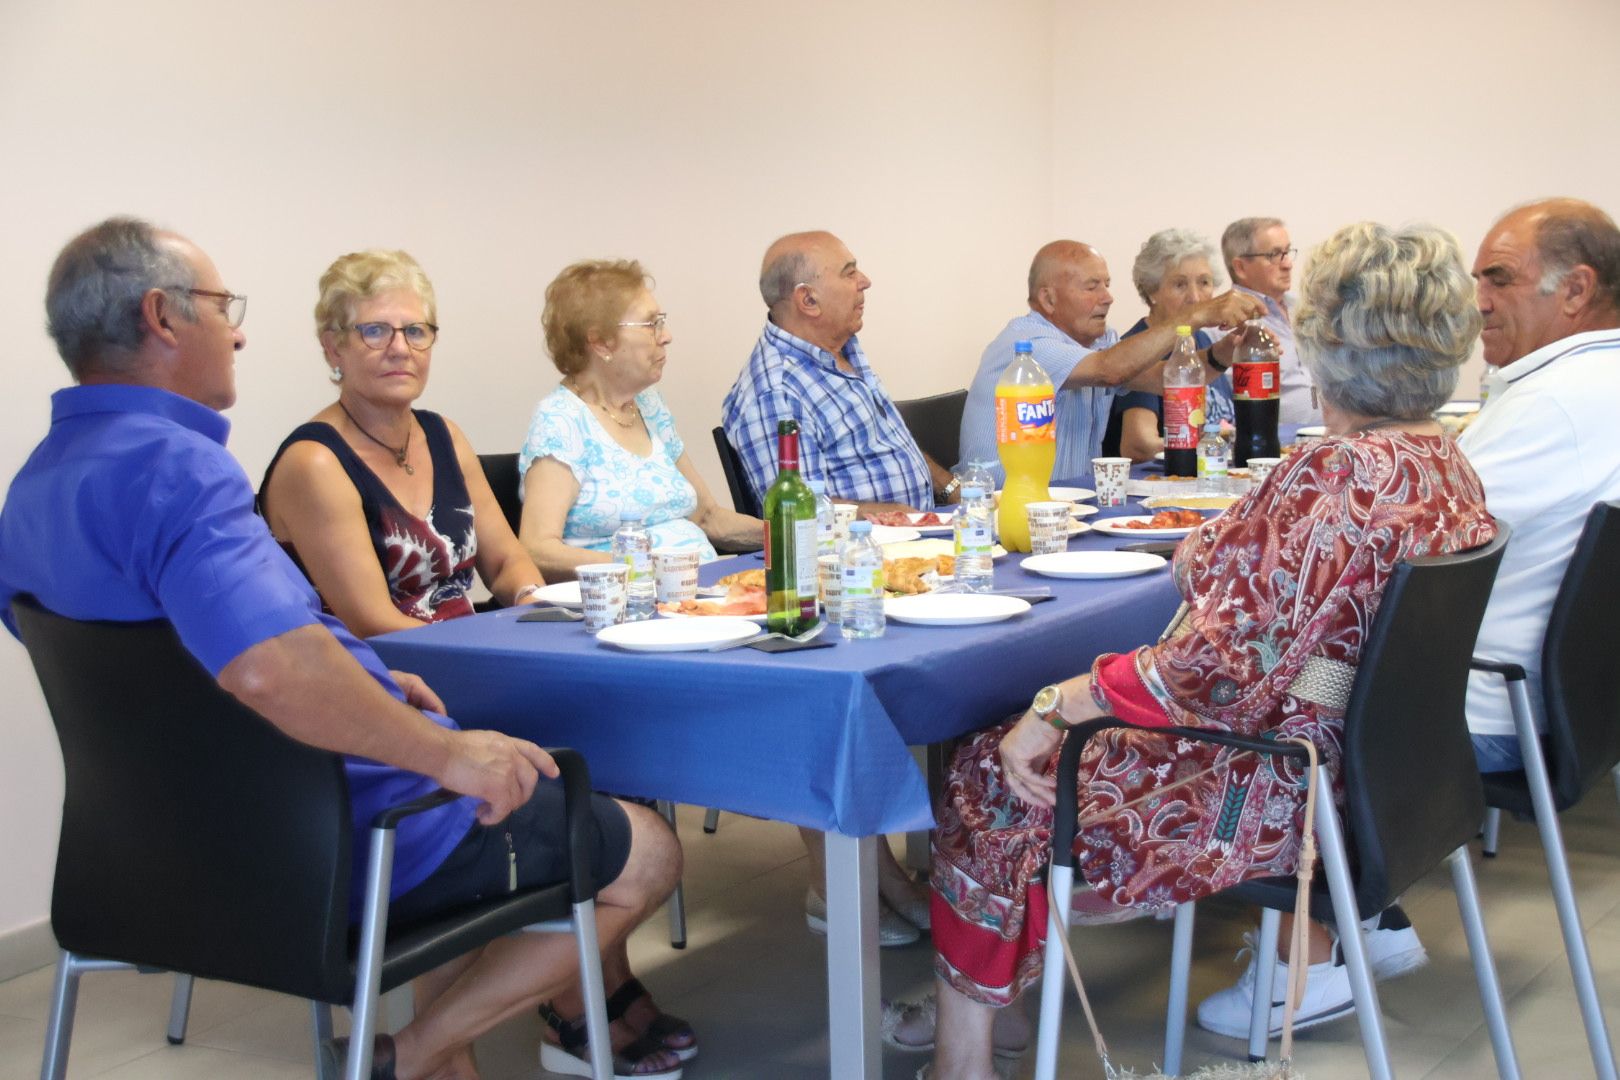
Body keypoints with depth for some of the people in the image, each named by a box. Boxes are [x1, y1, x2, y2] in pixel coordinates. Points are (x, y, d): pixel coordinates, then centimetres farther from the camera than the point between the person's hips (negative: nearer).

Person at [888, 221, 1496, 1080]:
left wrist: (1053, 708, -22)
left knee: (996, 778, 2)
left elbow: (1224, 665, -29)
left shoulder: (1335, 477, -26)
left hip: (1282, 799, -9)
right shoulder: (1446, 462, 3)